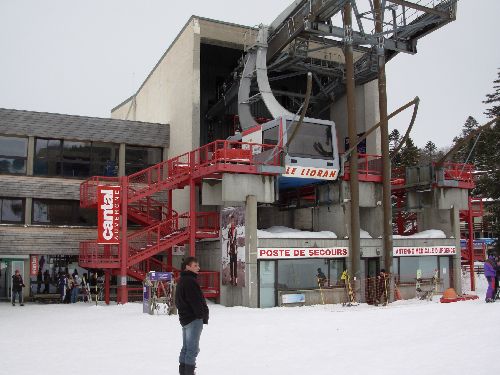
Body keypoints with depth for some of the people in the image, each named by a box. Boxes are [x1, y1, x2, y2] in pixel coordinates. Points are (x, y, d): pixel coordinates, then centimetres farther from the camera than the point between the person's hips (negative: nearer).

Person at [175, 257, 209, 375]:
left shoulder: (182, 280, 16)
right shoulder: (190, 281, -16)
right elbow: (195, 301, -21)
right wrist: (203, 316, -13)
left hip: (185, 318, 11)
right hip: (194, 318, -11)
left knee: (186, 348, 17)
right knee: (193, 349, -7)